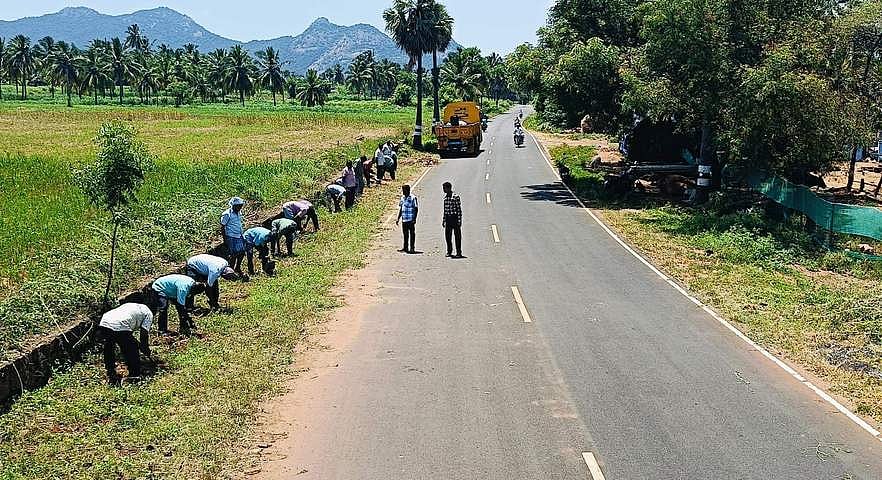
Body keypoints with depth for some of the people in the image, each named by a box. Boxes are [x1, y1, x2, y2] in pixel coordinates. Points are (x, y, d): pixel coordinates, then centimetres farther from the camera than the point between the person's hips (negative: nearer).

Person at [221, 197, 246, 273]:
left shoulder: (239, 213, 8)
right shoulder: (227, 214, -14)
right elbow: (222, 227, -10)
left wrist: (242, 232, 21)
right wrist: (225, 239, -11)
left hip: (239, 236, 7)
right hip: (231, 237, -7)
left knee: (242, 252, 9)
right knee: (234, 254, -4)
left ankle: (238, 268, 28)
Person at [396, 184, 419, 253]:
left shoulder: (413, 198, -8)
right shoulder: (402, 198, 12)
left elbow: (416, 209, -8)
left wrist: (414, 219, -14)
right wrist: (398, 219, 16)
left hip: (411, 220, -6)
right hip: (404, 219, 6)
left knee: (412, 234, -1)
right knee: (405, 234, 12)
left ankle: (412, 248, 5)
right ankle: (405, 247, 19)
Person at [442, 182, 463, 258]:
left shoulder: (456, 197, -11)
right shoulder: (445, 197, 10)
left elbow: (459, 209, -11)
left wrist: (459, 220, -14)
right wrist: (444, 220, 16)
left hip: (455, 218, -7)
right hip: (448, 219, 7)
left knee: (457, 236, -1)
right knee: (447, 235, 8)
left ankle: (459, 252, 4)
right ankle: (449, 251, 20)